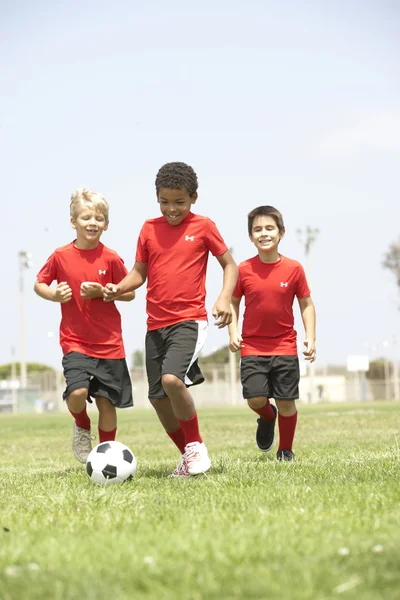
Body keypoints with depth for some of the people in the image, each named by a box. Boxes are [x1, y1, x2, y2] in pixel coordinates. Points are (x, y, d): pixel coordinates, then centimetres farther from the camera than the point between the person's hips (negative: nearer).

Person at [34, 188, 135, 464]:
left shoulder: (110, 258, -5)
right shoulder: (61, 256, -3)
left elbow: (130, 293, 2)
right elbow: (39, 283, 10)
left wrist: (102, 292, -15)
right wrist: (53, 294, -11)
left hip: (109, 343, 1)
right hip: (75, 341, -1)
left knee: (107, 401, 4)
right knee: (77, 392, -21)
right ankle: (82, 427, 13)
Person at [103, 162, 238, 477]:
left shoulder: (203, 226, -1)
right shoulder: (149, 229, 8)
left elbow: (230, 264, 5)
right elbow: (139, 272, 13)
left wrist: (224, 298, -12)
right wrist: (119, 288, -7)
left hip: (190, 320, -5)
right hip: (156, 324, 5)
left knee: (172, 379, -27)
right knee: (158, 397, 6)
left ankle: (197, 445, -6)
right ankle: (189, 455, 25)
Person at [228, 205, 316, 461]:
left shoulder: (293, 269, -4)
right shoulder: (244, 270, -3)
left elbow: (306, 304, 4)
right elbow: (234, 302, 8)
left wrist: (311, 337, -4)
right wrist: (233, 332, -5)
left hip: (285, 347, 0)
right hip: (252, 347, 0)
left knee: (286, 401, 1)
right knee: (255, 398, -11)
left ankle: (286, 449, 22)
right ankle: (268, 417, 25)